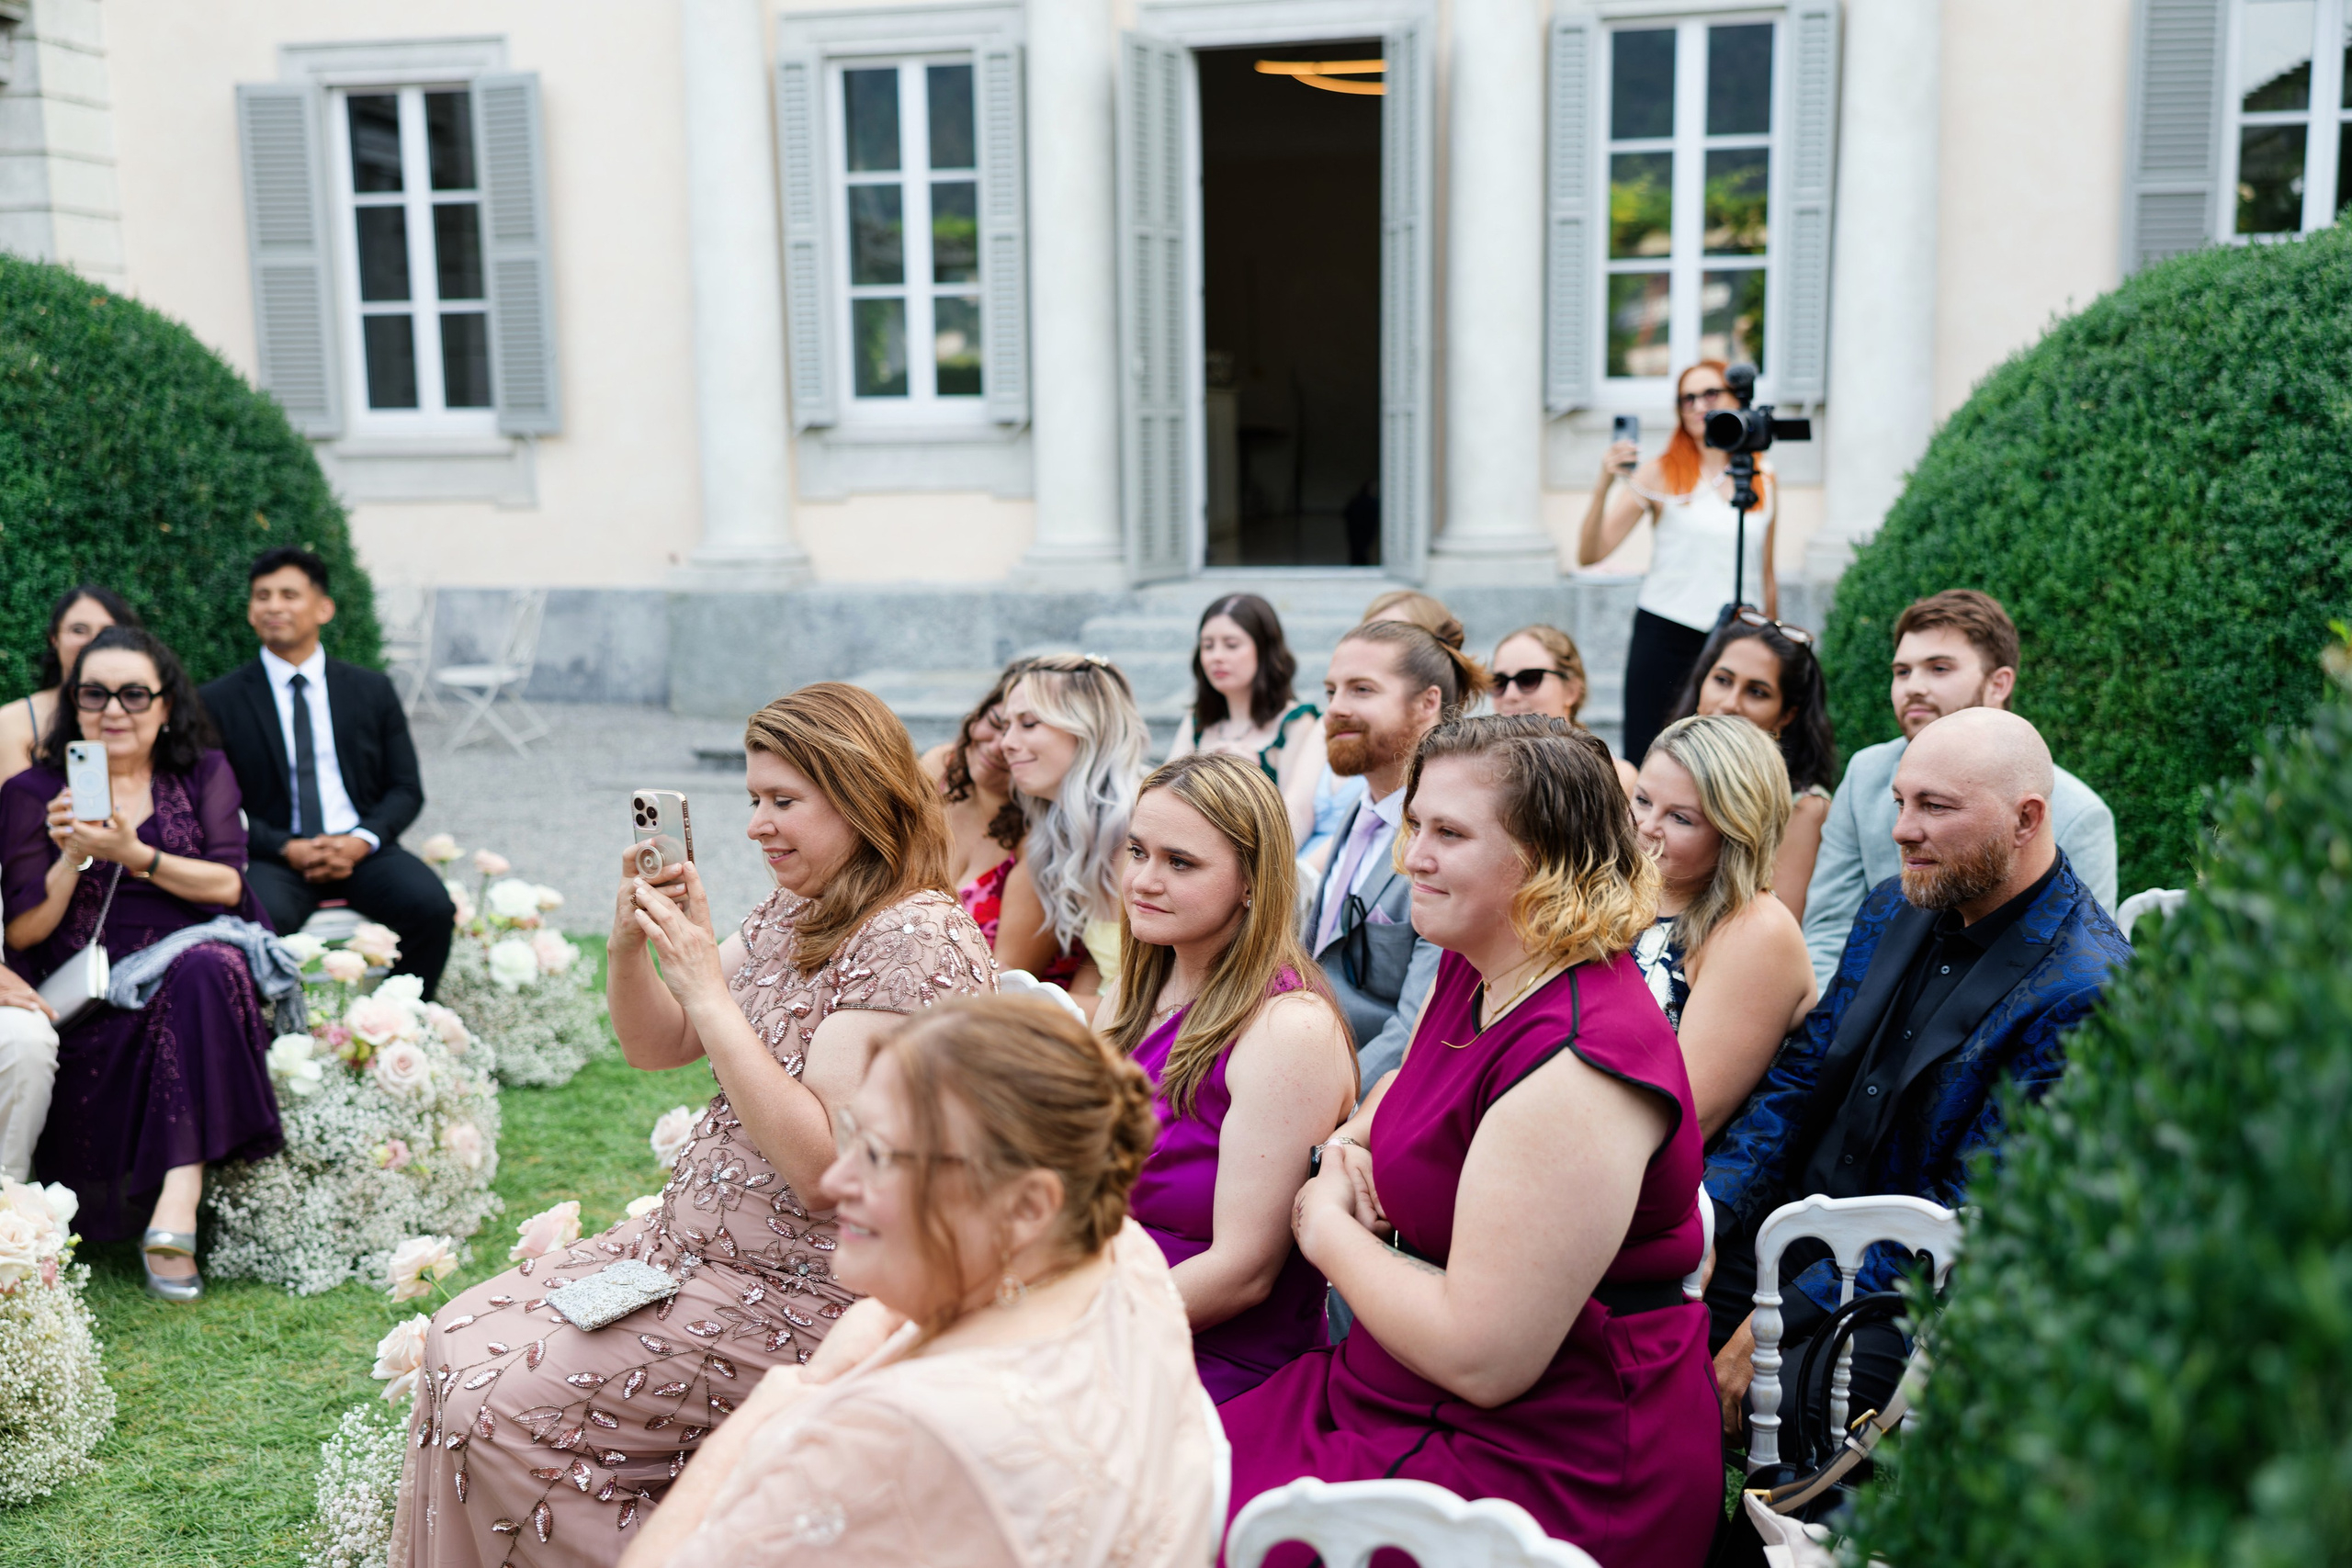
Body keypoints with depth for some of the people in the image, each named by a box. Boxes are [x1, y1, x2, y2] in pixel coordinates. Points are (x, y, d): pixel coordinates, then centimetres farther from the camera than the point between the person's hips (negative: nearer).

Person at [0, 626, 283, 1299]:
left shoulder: (204, 775, 15)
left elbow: (228, 885, 1)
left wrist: (136, 855, -11)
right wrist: (71, 860, -10)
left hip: (200, 977, 1)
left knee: (207, 968, -36)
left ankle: (176, 1211, -39)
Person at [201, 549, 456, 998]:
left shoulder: (372, 691, 12)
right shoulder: (220, 702, 7)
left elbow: (406, 789, 9)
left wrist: (360, 842, -11)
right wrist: (287, 849, -14)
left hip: (359, 851, 2)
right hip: (275, 859, -1)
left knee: (432, 906, -26)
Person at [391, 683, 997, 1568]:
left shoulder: (919, 943, -22)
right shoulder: (794, 911, 6)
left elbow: (820, 1164, -27)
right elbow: (656, 1048, 12)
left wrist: (705, 986, -25)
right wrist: (629, 946, -9)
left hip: (794, 1298, -9)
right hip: (690, 1247, 9)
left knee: (499, 1403, -11)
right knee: (459, 1339, 6)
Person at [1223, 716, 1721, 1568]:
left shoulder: (1575, 1065, -26)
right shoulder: (1471, 970, 4)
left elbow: (1482, 1357, -26)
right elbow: (1409, 1086, 27)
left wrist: (1325, 1226, -11)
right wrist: (1350, 1140, 4)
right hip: (1409, 1401, 9)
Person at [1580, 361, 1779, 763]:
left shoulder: (1763, 479, 10)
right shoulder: (1661, 474, 0)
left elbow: (1766, 575, 18)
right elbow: (1589, 555, -8)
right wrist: (1604, 486, -20)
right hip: (1666, 637, -2)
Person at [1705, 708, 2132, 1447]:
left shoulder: (2081, 990, -17)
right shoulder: (1893, 909, 8)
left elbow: (1972, 1212, -20)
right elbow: (1798, 1078, 9)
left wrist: (1781, 1320, -22)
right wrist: (1705, 1216, -8)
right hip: (1798, 1233, 7)